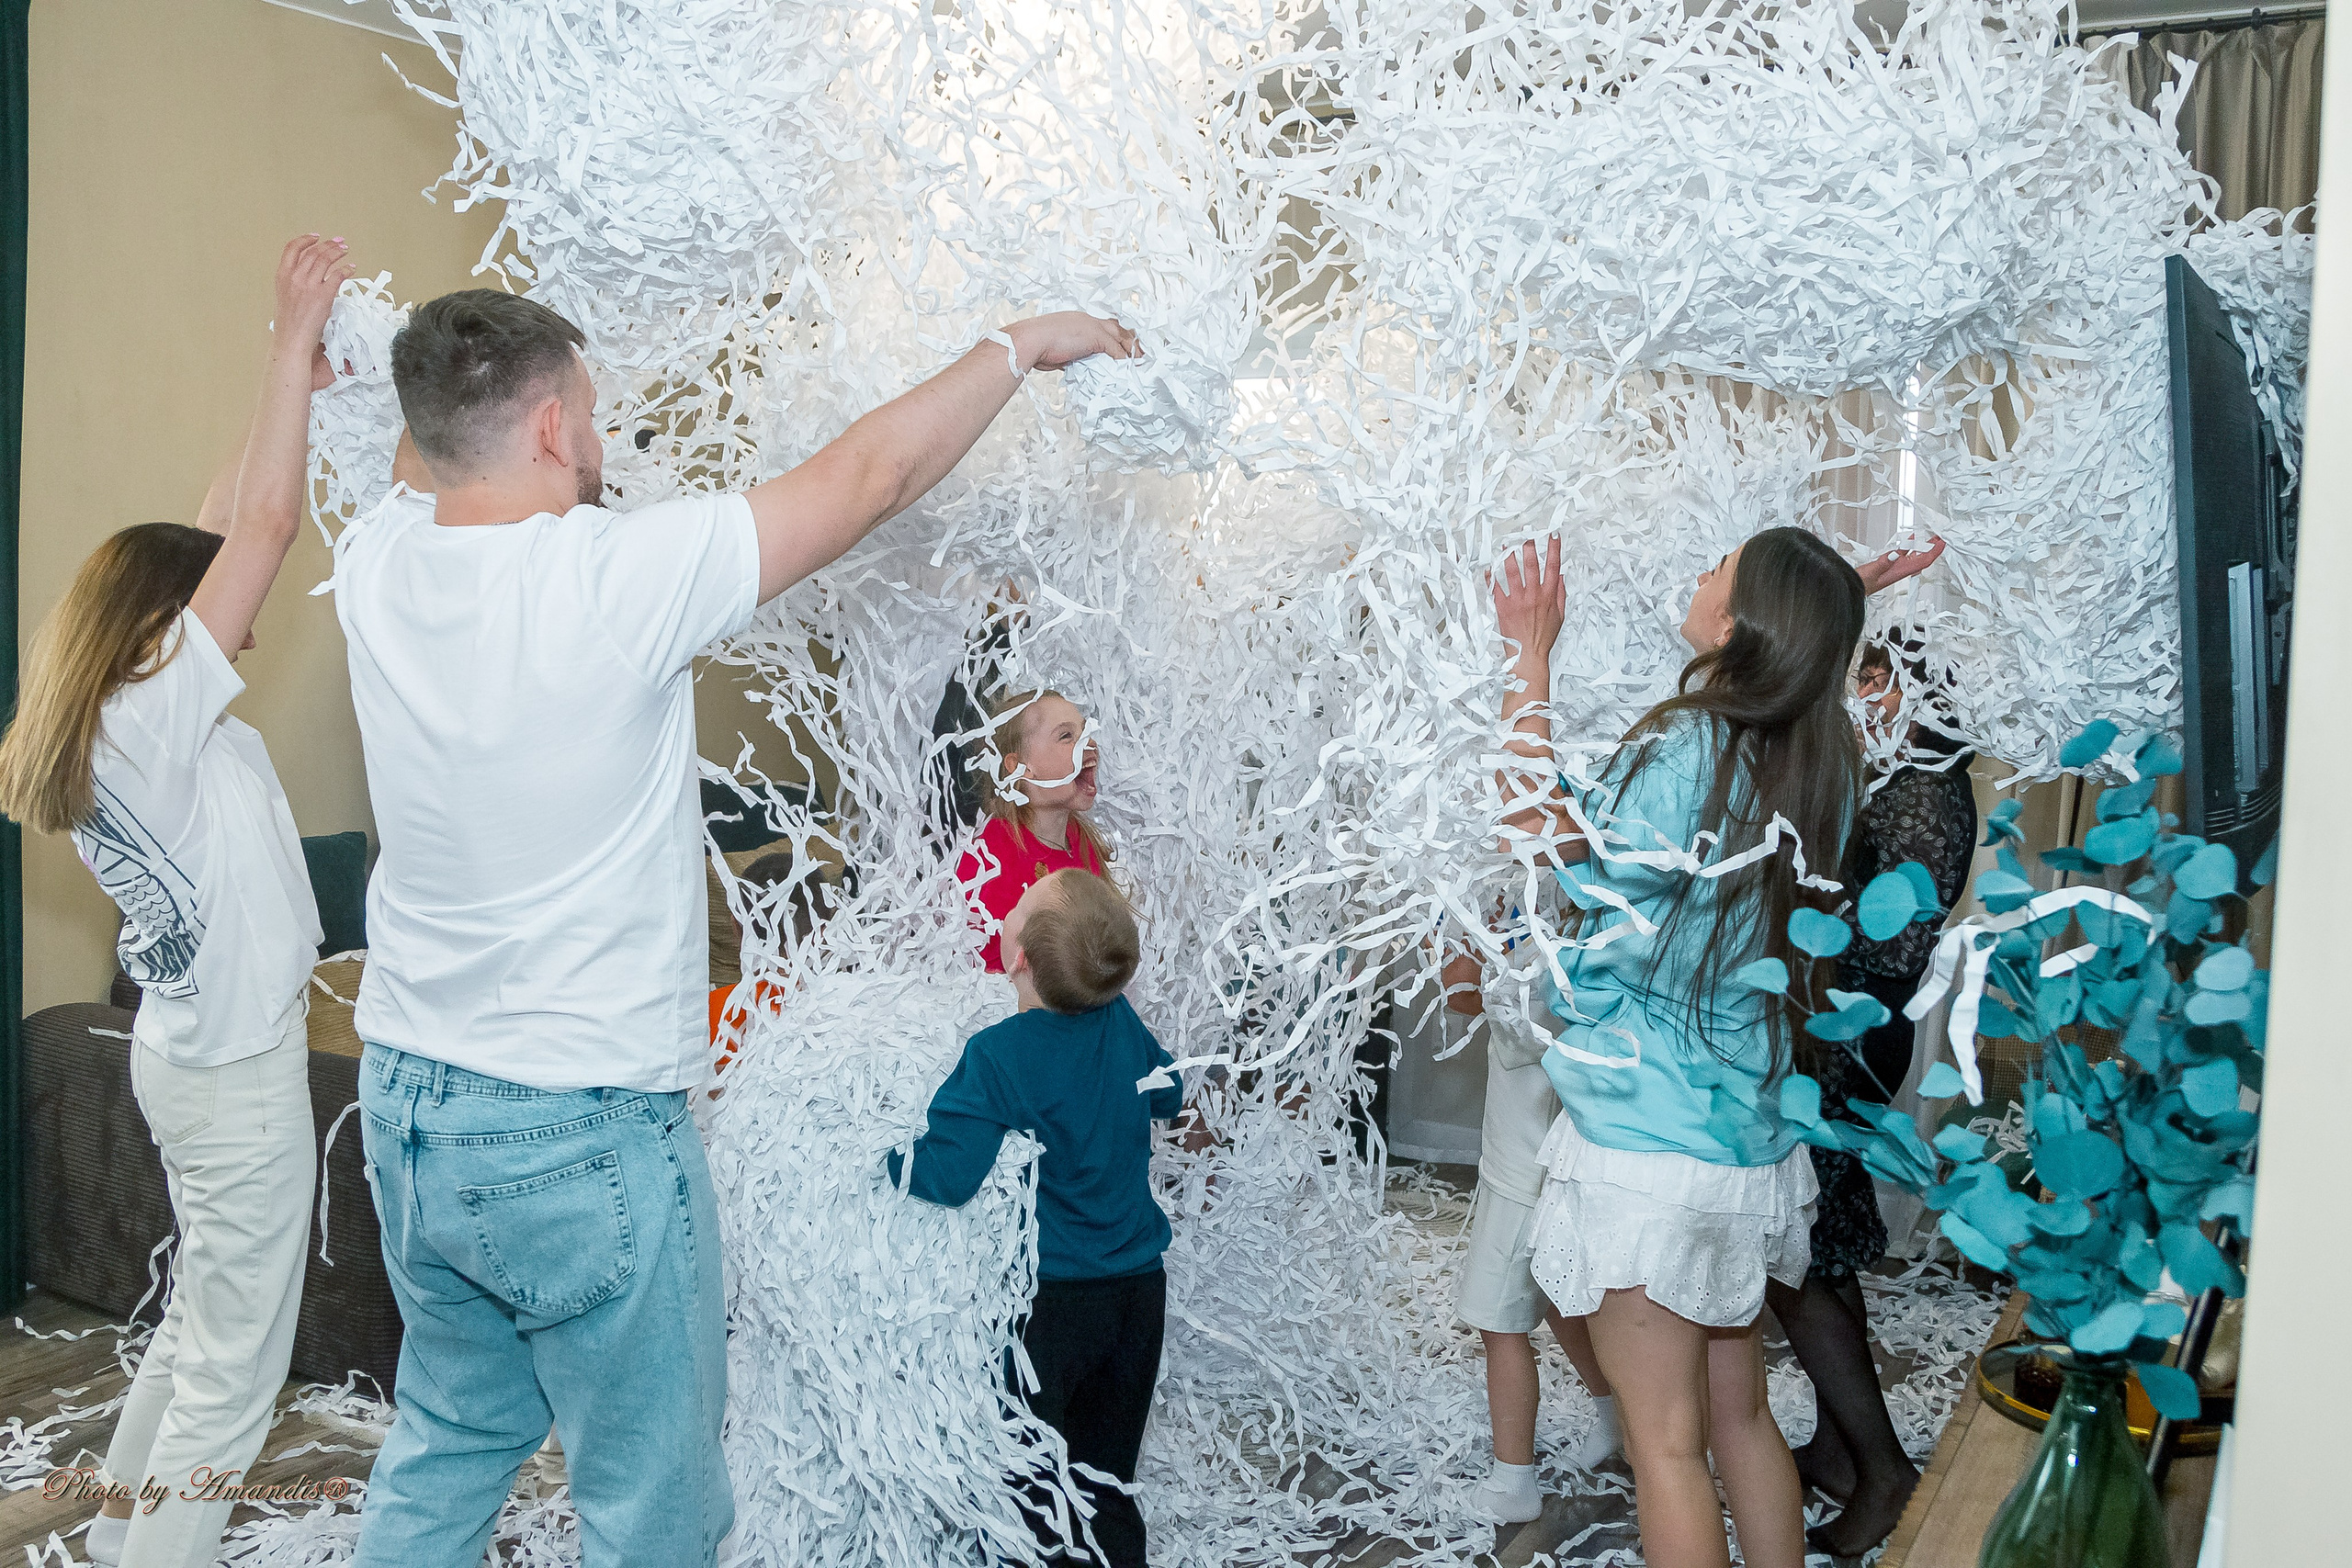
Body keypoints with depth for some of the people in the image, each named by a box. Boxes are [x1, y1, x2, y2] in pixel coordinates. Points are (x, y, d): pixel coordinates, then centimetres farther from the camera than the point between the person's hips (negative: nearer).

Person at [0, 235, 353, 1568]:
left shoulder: (119, 728, 6)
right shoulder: (155, 722, -20)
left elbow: (226, 536, 11)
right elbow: (267, 529, -25)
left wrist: (299, 382, 11)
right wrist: (296, 337, -19)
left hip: (197, 1049, 10)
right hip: (241, 1071, -10)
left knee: (202, 1322, 24)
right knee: (236, 1367, 2)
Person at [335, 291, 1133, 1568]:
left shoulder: (376, 563, -4)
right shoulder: (613, 576, -22)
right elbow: (870, 474, -13)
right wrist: (1019, 346, 0)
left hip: (406, 1099, 8)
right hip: (582, 1134, -7)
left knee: (443, 1452, 25)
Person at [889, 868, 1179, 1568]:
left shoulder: (998, 1056, -21)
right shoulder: (1122, 1022, -4)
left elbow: (945, 1175, -26)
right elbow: (1168, 1094, 15)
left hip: (1046, 1301, -6)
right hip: (1138, 1286, 6)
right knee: (1108, 1488, 20)